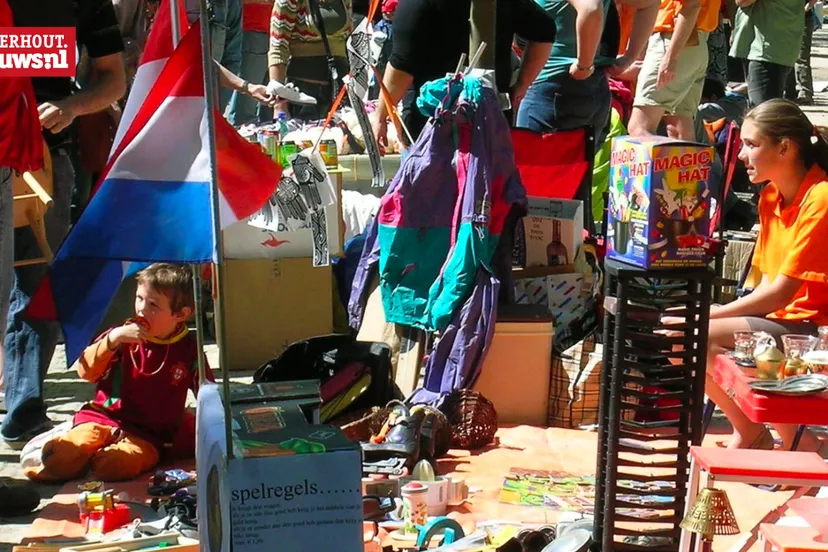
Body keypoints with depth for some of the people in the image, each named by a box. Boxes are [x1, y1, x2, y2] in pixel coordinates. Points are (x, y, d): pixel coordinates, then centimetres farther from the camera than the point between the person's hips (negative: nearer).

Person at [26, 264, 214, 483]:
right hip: (103, 417, 1)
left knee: (116, 464, -34)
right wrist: (112, 339, -16)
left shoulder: (189, 350, 3)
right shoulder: (124, 336, 6)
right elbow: (86, 371, -3)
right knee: (62, 459, -28)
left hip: (148, 434, -1)